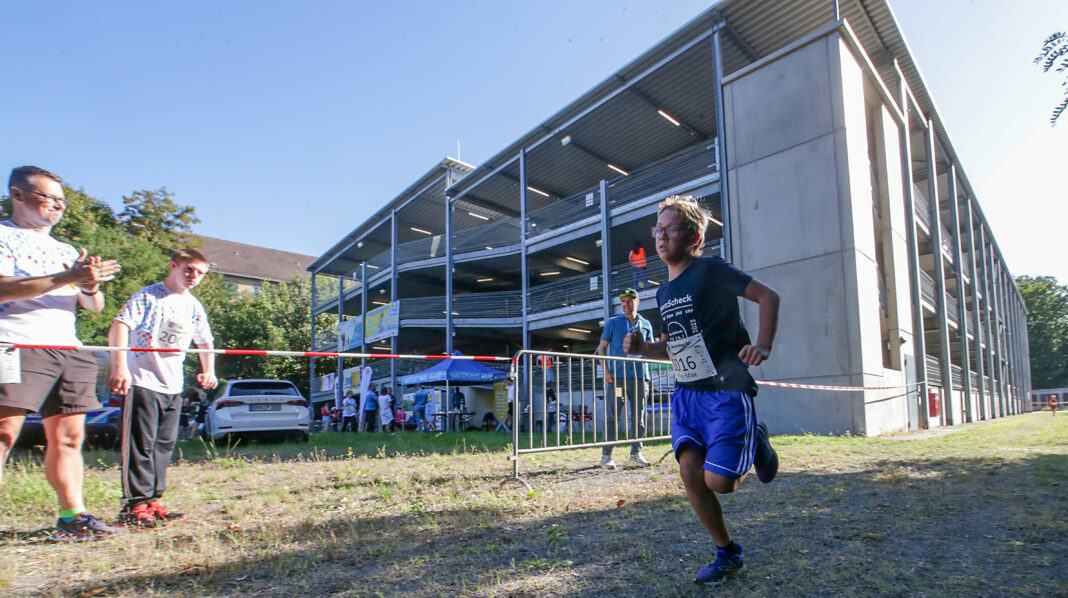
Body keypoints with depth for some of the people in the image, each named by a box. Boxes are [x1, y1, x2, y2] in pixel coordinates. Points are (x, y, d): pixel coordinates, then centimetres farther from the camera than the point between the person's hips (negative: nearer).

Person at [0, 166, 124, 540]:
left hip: (69, 351, 7)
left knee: (68, 437, 4)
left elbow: (94, 306, 21)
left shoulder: (67, 251, 25)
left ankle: (73, 517, 6)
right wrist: (67, 278, -19)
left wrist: (90, 285, -2)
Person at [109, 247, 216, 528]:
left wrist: (208, 371, 8)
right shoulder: (148, 296, -6)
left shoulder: (194, 307, 13)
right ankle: (135, 505, 4)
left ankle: (152, 501, 20)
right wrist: (120, 367, -27)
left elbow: (205, 342, 24)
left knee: (164, 444, 10)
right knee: (140, 444, -4)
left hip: (173, 386, 7)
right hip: (141, 381, -7)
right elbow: (119, 326, -17)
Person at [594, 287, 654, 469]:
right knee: (612, 417, -2)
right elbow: (602, 348, 7)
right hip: (617, 377, -2)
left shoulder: (645, 324, 14)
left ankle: (636, 454, 15)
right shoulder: (612, 323, 9)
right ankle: (606, 455, 3)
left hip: (640, 377, 2)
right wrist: (606, 371, -5)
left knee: (638, 417, 5)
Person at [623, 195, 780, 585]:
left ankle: (756, 445, 23)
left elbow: (767, 296, -10)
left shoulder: (710, 270, -10)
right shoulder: (664, 293, 11)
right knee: (690, 472, -3)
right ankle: (727, 554, 17)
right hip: (686, 393, 7)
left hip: (727, 392, -6)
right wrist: (642, 347, 1)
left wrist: (763, 345, -23)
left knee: (717, 481, -10)